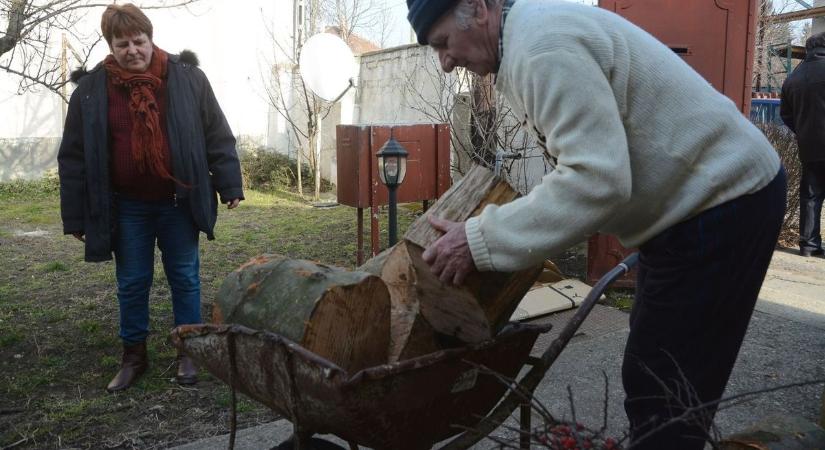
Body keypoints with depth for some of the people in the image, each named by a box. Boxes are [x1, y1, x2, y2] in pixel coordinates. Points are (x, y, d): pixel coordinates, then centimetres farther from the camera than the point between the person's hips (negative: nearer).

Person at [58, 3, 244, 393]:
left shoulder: (187, 78, -5)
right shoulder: (91, 90, -4)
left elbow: (217, 136, -1)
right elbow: (75, 157, -1)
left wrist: (228, 185, -3)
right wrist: (76, 216, -1)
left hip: (179, 201, 0)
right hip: (126, 207, 1)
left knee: (184, 278, 9)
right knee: (132, 283, 11)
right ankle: (133, 355, 28)